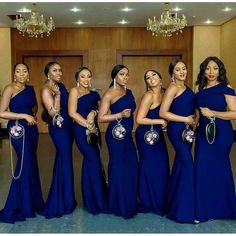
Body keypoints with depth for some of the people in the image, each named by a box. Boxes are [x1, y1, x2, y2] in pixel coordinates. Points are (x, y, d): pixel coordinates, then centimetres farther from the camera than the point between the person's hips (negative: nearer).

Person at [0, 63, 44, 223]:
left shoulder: (30, 89, 10)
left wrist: (34, 115, 10)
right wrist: (24, 116, -17)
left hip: (32, 128, 7)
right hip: (18, 129, -7)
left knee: (31, 164, 12)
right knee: (24, 165, -7)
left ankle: (32, 202, 27)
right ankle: (15, 208, 6)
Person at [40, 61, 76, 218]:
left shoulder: (61, 86, 10)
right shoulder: (46, 89, -14)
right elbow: (53, 113, -22)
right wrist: (57, 94, -24)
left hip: (67, 126, 8)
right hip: (58, 128, -8)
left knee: (63, 159, 15)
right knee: (65, 160, -2)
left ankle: (63, 198, 29)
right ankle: (64, 202, 12)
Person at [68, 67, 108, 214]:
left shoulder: (95, 94, 13)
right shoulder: (75, 91, -4)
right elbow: (72, 113, -12)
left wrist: (94, 112, -12)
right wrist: (89, 126, -12)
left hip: (94, 131, 6)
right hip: (82, 131, -6)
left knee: (91, 162, 11)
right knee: (94, 161, -6)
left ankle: (91, 198, 25)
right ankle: (97, 201, 8)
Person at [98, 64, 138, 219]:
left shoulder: (129, 92, 13)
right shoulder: (109, 94, -8)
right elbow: (101, 117, -14)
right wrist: (120, 115, -20)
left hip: (128, 135, 7)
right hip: (116, 135, -7)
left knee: (132, 167, 7)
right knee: (119, 168, -1)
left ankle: (129, 203, 22)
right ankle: (119, 206, 15)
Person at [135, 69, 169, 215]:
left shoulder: (164, 94, 6)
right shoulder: (149, 96, -16)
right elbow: (139, 119, -20)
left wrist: (166, 122, 2)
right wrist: (160, 121, -15)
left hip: (158, 135, 7)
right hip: (146, 136, -7)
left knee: (162, 166, 9)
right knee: (150, 167, 2)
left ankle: (160, 201, 24)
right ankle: (148, 203, 19)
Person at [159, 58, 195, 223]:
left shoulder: (186, 87, 11)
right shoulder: (173, 88, -13)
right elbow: (163, 113, -18)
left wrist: (193, 118, 2)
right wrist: (186, 119, -15)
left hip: (187, 129, 9)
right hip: (177, 129, -8)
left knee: (182, 163, 15)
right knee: (188, 165, -9)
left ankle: (175, 200, 29)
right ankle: (183, 209, 1)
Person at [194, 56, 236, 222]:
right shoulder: (199, 88, 10)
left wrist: (212, 113, -18)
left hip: (221, 132, -5)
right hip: (203, 132, 5)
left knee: (218, 168, 4)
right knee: (202, 169, 4)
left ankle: (220, 208, 22)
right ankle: (204, 209, 18)